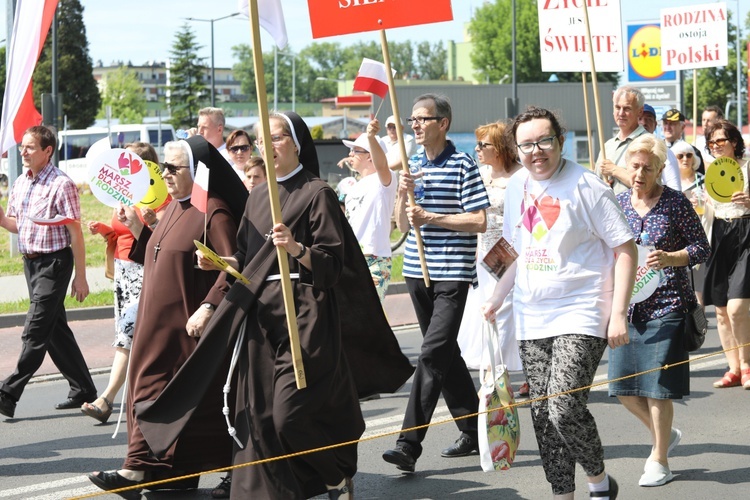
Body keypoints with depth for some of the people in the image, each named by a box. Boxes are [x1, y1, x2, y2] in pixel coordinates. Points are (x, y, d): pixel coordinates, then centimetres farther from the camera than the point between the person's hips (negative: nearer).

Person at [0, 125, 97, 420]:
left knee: (35, 331, -9)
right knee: (56, 329, 13)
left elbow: (75, 233, -13)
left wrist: (80, 277, -13)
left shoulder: (61, 185, -14)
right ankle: (83, 390, 22)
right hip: (30, 262, 8)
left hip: (53, 263, -8)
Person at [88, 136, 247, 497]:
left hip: (190, 326, -9)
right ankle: (140, 470, 8)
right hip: (160, 323, 9)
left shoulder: (214, 213, -13)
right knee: (152, 388, 7)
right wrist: (138, 229, 10)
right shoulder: (174, 209, 14)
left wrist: (209, 307, -27)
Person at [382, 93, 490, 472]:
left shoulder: (463, 166, -6)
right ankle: (473, 430, 24)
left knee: (433, 354, -14)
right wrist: (402, 194, -3)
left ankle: (409, 443, -16)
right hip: (418, 273, 7)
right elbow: (402, 226, 15)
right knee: (445, 354, 13)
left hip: (452, 275, -7)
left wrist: (431, 217, -16)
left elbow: (479, 222, -12)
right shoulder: (414, 167, 14)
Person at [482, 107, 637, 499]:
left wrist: (618, 314, -15)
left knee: (564, 411, -15)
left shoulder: (586, 187, -10)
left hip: (580, 317, -6)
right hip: (531, 319, 6)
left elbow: (625, 250, -9)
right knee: (542, 416, 6)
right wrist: (496, 299, 17)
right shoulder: (517, 187, 9)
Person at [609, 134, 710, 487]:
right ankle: (665, 435, 30)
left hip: (666, 305, -5)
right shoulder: (619, 203, 8)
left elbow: (702, 248, -4)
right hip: (627, 305, 5)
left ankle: (659, 461, 12)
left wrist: (670, 258, -20)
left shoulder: (675, 203, -6)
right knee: (622, 384, 4)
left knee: (657, 386, -4)